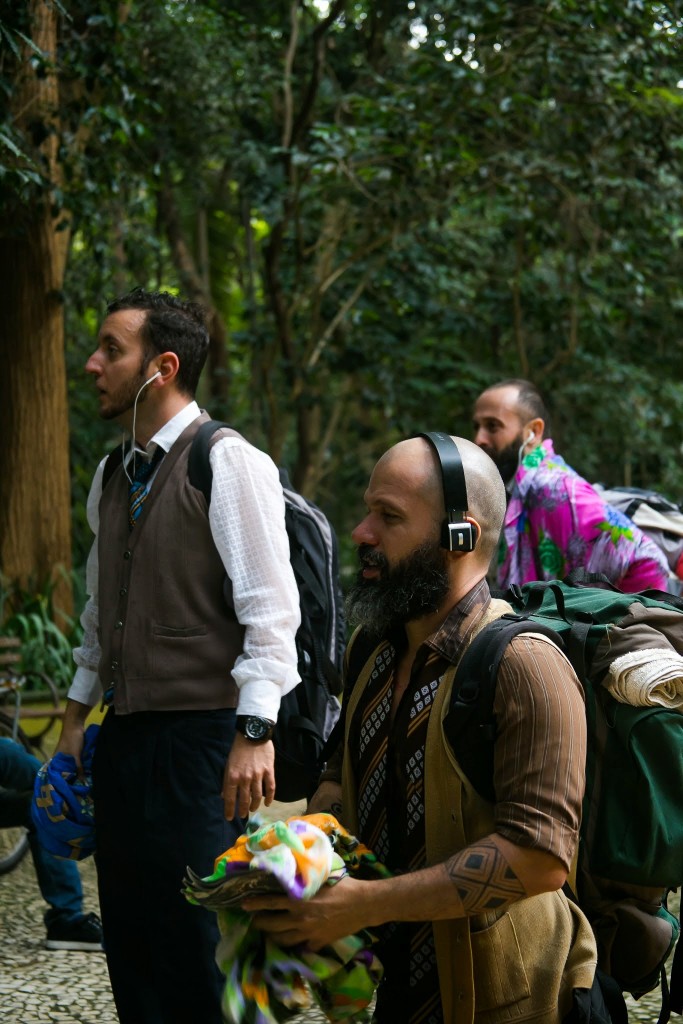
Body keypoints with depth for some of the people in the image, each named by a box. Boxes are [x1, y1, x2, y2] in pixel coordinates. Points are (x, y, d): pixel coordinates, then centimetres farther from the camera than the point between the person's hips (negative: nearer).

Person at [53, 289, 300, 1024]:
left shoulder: (228, 462, -9)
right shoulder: (112, 478, 14)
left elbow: (270, 608, -14)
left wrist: (254, 735, -19)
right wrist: (77, 715, 20)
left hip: (202, 735, -7)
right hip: (125, 736, 8)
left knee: (198, 944, -5)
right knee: (131, 942, 11)